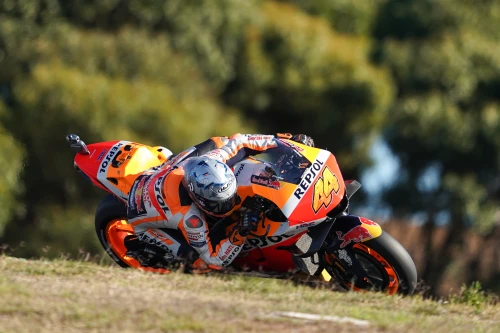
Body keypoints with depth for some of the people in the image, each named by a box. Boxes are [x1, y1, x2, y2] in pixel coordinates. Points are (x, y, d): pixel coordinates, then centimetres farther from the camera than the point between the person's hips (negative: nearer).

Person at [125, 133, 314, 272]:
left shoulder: (208, 162, -33)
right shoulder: (189, 217, -45)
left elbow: (239, 142, -14)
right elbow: (214, 260, -33)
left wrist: (288, 139, -11)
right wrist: (241, 233, -47)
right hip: (143, 218, -7)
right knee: (200, 263, -23)